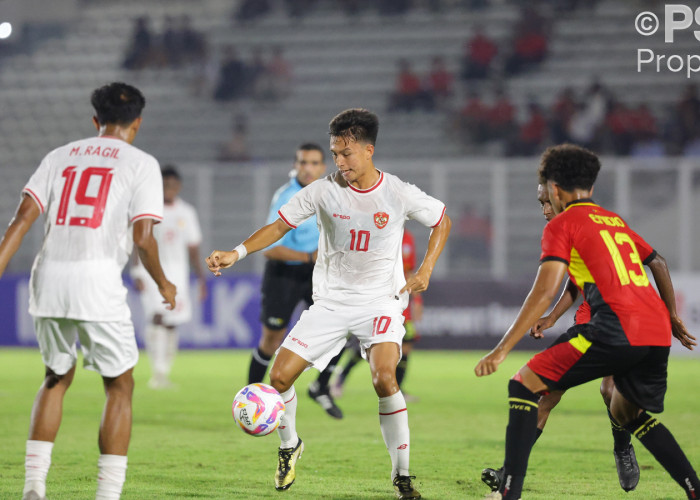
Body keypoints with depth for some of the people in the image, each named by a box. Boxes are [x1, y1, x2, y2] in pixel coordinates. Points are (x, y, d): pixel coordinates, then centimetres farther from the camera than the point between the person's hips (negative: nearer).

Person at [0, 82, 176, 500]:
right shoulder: (141, 164, 4)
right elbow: (143, 237, -5)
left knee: (56, 379, 22)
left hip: (49, 278, 4)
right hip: (98, 279, -4)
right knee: (120, 386, 10)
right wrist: (164, 284, 11)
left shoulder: (61, 156, 16)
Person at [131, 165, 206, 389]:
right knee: (157, 316, -20)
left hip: (177, 272, 4)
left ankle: (165, 373, 13)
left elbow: (193, 248, 14)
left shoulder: (186, 212, 9)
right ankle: (157, 371, -23)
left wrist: (201, 278, 10)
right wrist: (137, 274, -7)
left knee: (171, 324, 3)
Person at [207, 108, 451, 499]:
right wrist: (236, 254, -16)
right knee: (280, 376, -8)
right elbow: (280, 226, -1)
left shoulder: (400, 194, -9)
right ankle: (290, 445, 24)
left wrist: (426, 269, -5)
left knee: (385, 377, -27)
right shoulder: (323, 191, -7)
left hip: (382, 301, -2)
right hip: (330, 302, 2)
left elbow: (442, 221, 7)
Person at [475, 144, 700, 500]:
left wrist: (502, 350, -9)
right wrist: (670, 317, 47)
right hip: (658, 331, 7)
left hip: (616, 328, -7)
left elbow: (544, 292, -6)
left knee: (524, 385, 0)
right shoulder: (615, 220, 26)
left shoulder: (562, 224, 5)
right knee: (627, 413, 29)